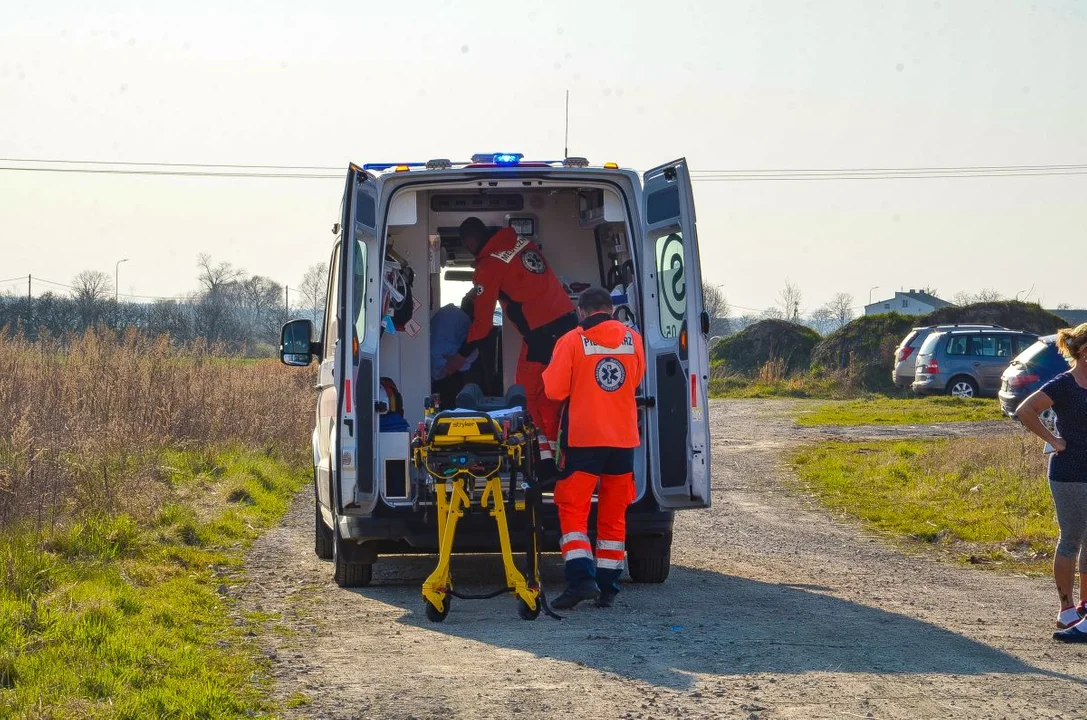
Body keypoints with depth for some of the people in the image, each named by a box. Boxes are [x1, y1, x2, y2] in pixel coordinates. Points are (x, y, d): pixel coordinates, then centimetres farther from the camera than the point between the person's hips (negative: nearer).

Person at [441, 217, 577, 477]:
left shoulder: (488, 265, -6)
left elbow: (482, 318, -1)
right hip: (568, 319, 7)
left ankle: (545, 458, -4)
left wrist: (463, 355, 10)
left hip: (541, 333, -7)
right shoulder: (523, 242, 13)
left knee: (529, 395, 4)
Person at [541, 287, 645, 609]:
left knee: (573, 509, 0)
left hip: (583, 438, -4)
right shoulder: (633, 339, 5)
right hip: (624, 438, 4)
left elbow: (554, 390, -7)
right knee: (614, 515, 11)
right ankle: (608, 588, 12)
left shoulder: (572, 341, -7)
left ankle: (581, 579, -15)